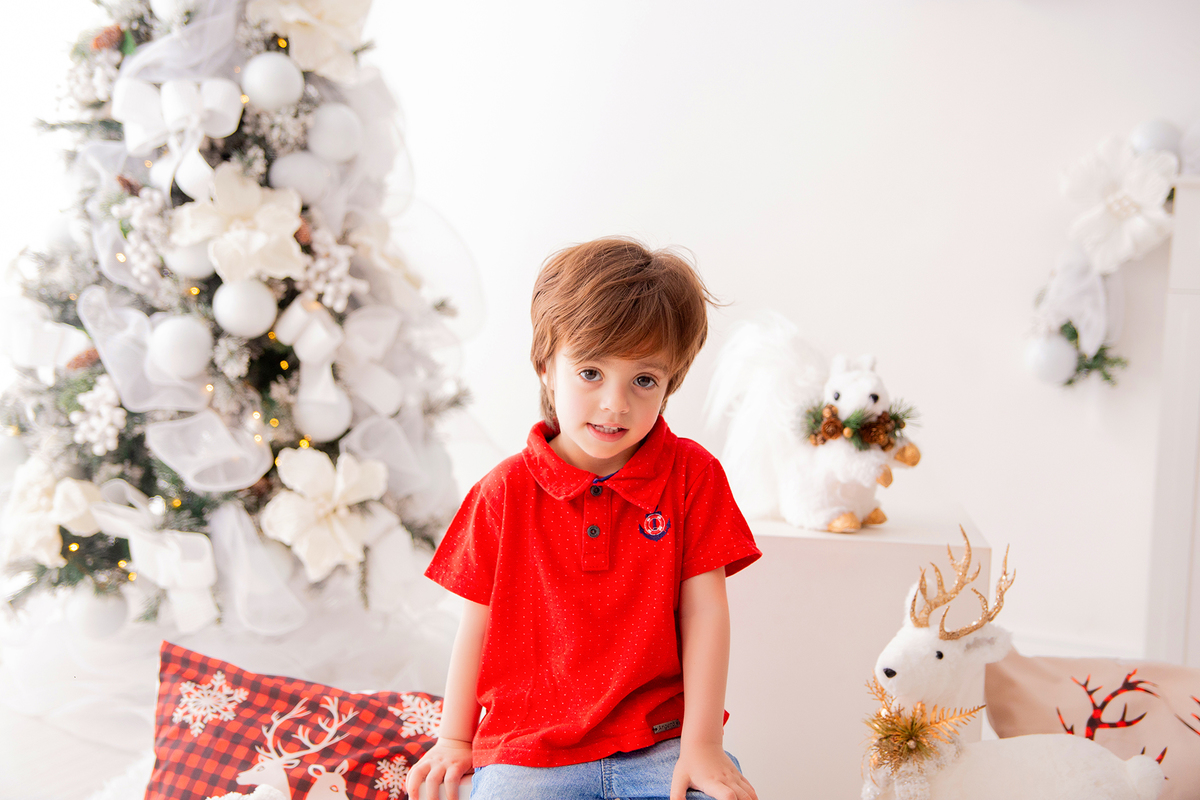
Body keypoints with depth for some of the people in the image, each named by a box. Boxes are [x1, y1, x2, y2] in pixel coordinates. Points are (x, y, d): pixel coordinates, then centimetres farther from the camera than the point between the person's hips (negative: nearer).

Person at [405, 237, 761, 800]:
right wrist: (454, 740, 8)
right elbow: (479, 621, 7)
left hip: (660, 744, 1)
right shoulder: (506, 492, 0)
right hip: (528, 752, 0)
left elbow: (703, 611, -4)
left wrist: (702, 744, -9)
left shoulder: (692, 474, 0)